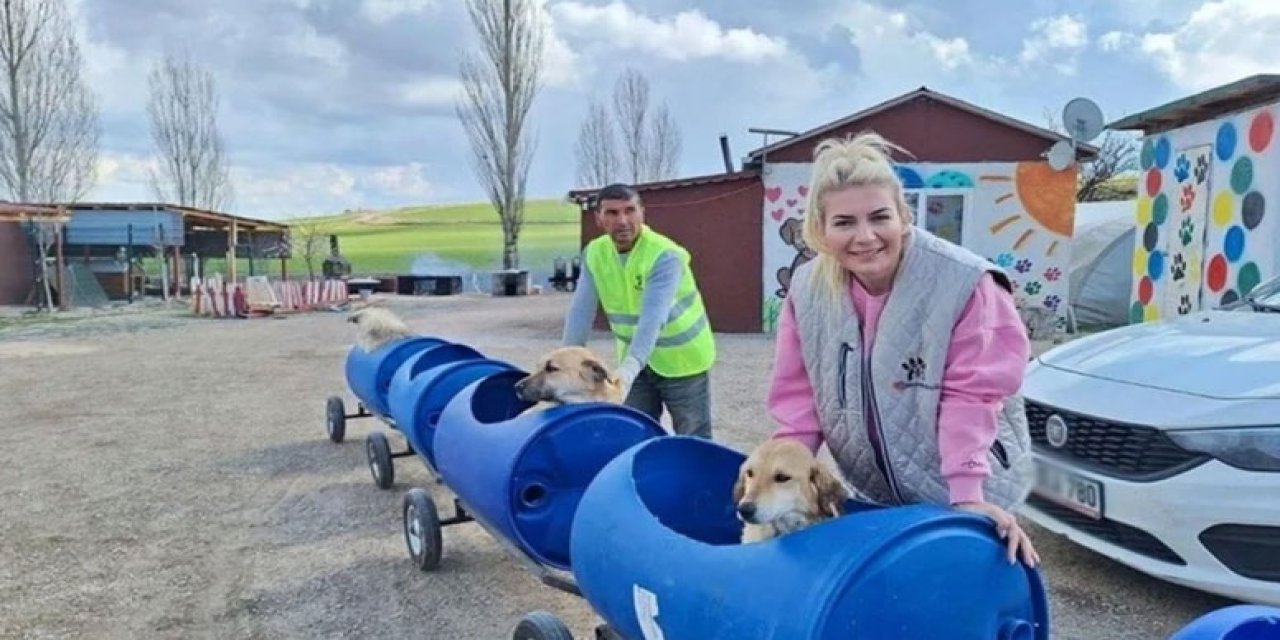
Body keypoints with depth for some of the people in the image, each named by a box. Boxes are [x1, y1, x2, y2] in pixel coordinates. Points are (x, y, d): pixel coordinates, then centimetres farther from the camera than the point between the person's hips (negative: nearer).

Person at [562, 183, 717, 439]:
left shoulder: (665, 255, -25)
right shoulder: (594, 254, -6)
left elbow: (654, 316, -37)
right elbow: (581, 311, -8)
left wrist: (630, 366, -48)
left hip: (681, 359, -5)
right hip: (634, 362, 5)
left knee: (692, 442, 5)